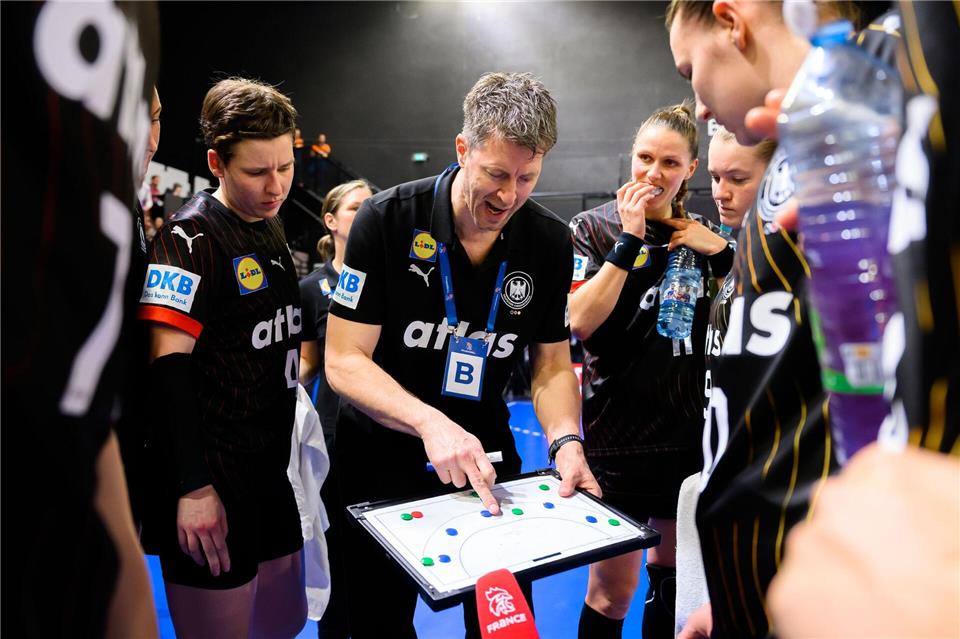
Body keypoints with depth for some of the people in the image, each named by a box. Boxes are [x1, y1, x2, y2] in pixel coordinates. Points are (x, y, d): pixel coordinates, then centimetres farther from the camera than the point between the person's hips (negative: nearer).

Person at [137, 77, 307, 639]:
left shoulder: (273, 226, 12)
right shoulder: (192, 236, -13)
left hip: (271, 467, 8)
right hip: (211, 478, -8)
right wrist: (194, 487, -22)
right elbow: (169, 364, -19)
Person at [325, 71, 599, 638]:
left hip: (487, 455, 3)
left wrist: (566, 442, -19)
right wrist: (429, 421, -33)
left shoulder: (550, 242, -7)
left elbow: (553, 364, 0)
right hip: (384, 458, -2)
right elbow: (344, 361, -18)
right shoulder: (387, 220, -18)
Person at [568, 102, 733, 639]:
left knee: (671, 567, 20)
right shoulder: (595, 228, -6)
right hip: (618, 428, -5)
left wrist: (722, 254, -7)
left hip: (689, 425, 5)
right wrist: (630, 238, -20)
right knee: (614, 587, 2)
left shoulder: (702, 233, 7)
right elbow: (580, 321, -18)